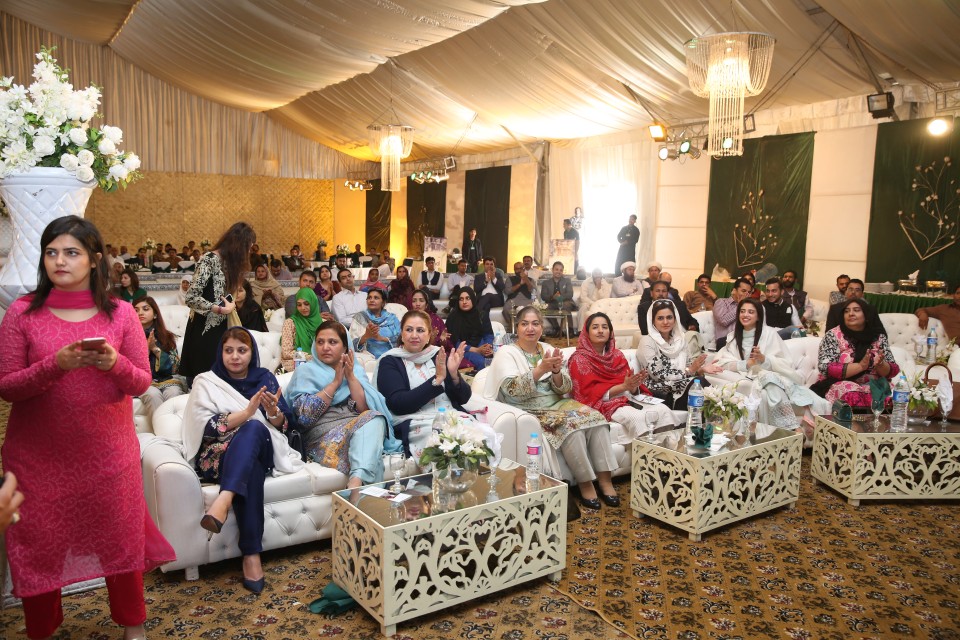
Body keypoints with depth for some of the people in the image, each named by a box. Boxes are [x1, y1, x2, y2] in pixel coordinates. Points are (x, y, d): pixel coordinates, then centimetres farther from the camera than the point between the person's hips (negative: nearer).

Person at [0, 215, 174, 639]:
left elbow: (142, 382, -1)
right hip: (38, 453, 0)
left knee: (120, 537, 9)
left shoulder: (120, 314, -2)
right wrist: (55, 364, -22)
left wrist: (113, 363, -21)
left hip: (108, 449, 0)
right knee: (38, 544, 9)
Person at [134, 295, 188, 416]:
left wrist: (155, 348, -5)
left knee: (174, 393, -32)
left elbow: (175, 367, 3)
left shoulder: (167, 337, 13)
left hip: (168, 381, 1)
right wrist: (145, 349, -9)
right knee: (153, 394, -34)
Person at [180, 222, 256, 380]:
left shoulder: (227, 261, 11)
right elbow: (192, 298, -23)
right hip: (204, 330, -8)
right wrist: (223, 310, -16)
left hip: (219, 328, 8)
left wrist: (230, 306, -5)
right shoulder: (210, 260, -15)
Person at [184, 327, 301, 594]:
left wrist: (273, 411, -13)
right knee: (251, 470, -37)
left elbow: (286, 424, 11)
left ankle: (223, 501, -52)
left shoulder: (264, 378, 14)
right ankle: (252, 554, -43)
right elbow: (207, 428, -7)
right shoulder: (206, 382, 8)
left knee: (253, 429, -35)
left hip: (262, 451, 1)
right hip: (218, 455, -1)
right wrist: (247, 412, -21)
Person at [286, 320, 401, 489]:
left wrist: (350, 377, -3)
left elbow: (366, 409, 3)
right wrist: (335, 382, -5)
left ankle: (356, 482, -48)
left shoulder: (355, 369, 18)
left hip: (360, 427, 3)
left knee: (374, 418, -32)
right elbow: (305, 416, -6)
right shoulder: (305, 371, 11)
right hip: (323, 436, -3)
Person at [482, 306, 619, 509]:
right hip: (528, 412, -6)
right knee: (571, 425, -29)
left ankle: (605, 479, -13)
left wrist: (556, 372, -16)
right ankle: (585, 484, -15)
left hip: (556, 404, 6)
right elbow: (512, 389, -19)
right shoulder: (506, 353, -4)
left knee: (595, 417, -18)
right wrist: (540, 370, -28)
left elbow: (565, 388, 5)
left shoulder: (548, 349, 12)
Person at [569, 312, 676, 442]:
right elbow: (590, 393, -11)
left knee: (663, 410, -21)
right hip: (602, 405, -6)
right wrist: (624, 386, -19)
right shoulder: (579, 359, -1)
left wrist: (633, 385, -16)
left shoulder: (617, 355, 16)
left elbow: (632, 390, 10)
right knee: (637, 417, -35)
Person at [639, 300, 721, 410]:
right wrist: (689, 371, -16)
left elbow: (689, 366, 13)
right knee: (699, 383, -27)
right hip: (660, 394, -5)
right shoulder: (647, 342, -8)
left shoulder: (680, 339, 10)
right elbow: (658, 375, -13)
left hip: (683, 386, 5)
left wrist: (701, 369, -9)